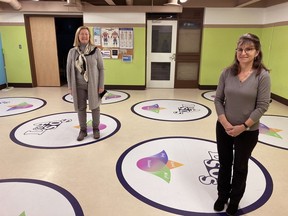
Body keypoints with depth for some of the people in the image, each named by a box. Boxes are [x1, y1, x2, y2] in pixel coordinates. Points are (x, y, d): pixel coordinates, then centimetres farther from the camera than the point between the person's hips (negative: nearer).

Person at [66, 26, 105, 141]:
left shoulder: (96, 50, -7)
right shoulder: (72, 51, -1)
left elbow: (101, 69, -5)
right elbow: (69, 70, 4)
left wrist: (101, 85, -7)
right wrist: (70, 86, 2)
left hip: (93, 85, -1)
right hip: (79, 86, 2)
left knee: (95, 106, 11)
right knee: (81, 108, 10)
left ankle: (96, 128, 29)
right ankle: (83, 130, 27)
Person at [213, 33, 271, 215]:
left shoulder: (262, 75, -13)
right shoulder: (227, 73, -5)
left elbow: (262, 106, -12)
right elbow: (218, 99, -1)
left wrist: (243, 126, -15)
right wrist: (224, 122, -12)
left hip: (248, 131, -2)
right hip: (224, 128, 3)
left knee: (240, 167, 15)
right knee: (224, 164, 17)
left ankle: (234, 201, 38)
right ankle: (222, 196, 39)